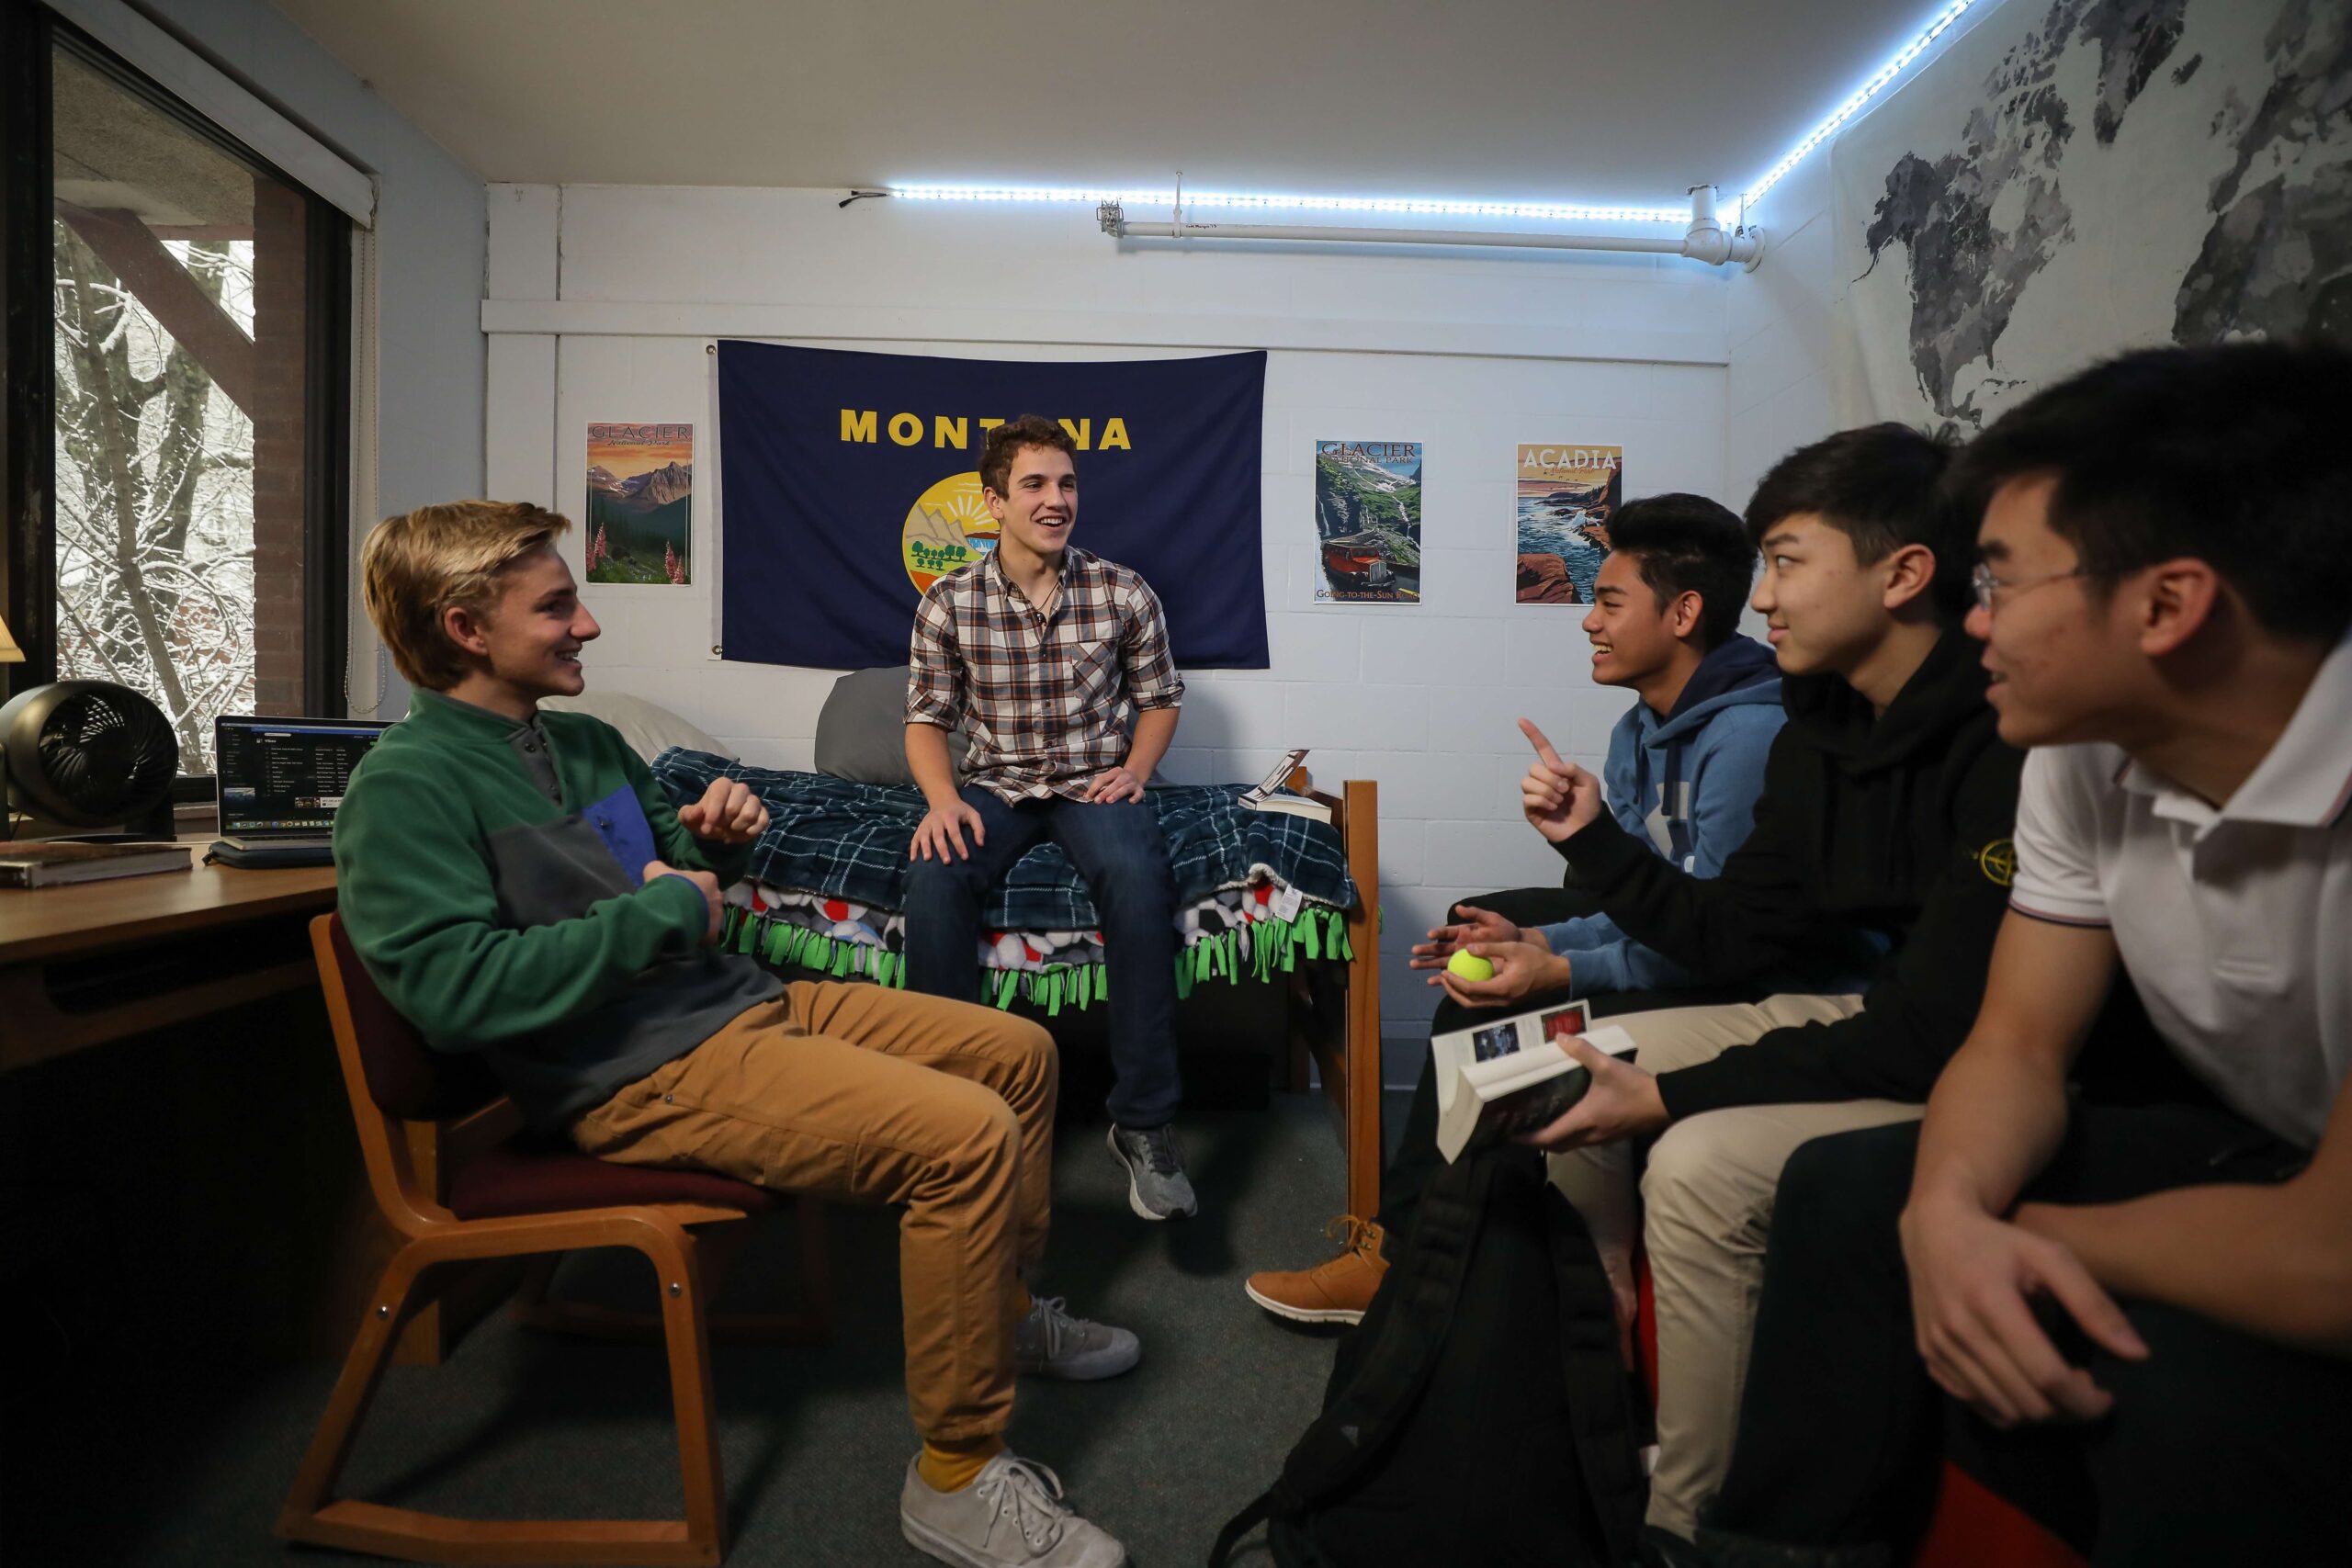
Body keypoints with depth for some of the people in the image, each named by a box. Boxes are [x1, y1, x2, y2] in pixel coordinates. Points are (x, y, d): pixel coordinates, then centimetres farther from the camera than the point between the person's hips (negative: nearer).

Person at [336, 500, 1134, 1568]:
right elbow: (456, 987, -23)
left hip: (743, 999, 9)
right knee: (968, 1134, -25)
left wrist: (711, 842, 3)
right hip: (642, 1074, -9)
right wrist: (665, 913, -18)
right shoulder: (408, 787, -11)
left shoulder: (584, 742, 14)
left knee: (1018, 1051, 10)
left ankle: (1003, 1305, 30)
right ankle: (956, 1478, -8)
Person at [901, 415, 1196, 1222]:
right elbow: (926, 720, 4)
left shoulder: (1123, 593, 0)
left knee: (1138, 874, -35)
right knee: (935, 873, -33)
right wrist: (943, 799, -15)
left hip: (1094, 783, 0)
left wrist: (1134, 770, -7)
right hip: (996, 785, 1)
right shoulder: (948, 603, 0)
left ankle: (1143, 1120, -25)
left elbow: (1160, 698, 11)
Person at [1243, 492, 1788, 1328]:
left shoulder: (1746, 737, -26)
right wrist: (1538, 939, -9)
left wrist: (1552, 970, -23)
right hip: (1684, 934, 10)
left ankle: (1402, 1248, 3)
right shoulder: (1642, 731, 5)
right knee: (1480, 925, 11)